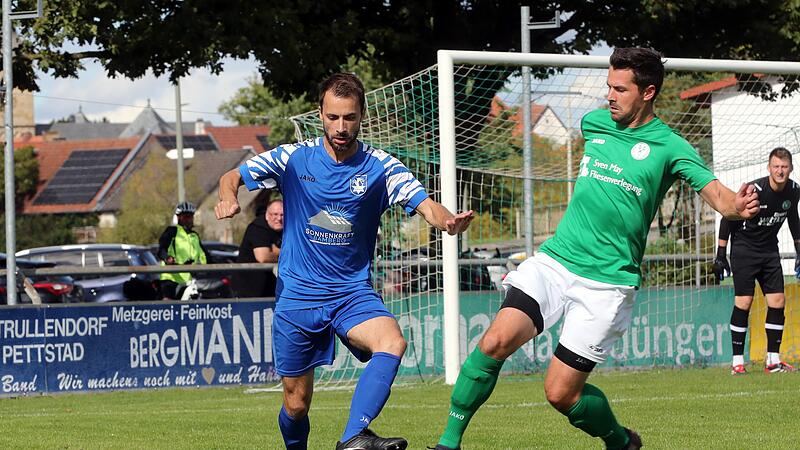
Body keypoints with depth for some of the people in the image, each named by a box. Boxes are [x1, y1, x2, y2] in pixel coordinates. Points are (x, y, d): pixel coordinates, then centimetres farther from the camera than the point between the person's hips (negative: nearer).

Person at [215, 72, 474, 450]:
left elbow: (426, 206, -15)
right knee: (296, 403, 4)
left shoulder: (381, 166, -5)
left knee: (392, 342, -32)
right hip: (297, 296, 0)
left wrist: (449, 220, -39)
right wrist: (229, 197, -21)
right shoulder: (294, 158, -3)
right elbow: (232, 177, 4)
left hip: (353, 292, 0)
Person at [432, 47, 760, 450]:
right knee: (495, 342, -19)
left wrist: (737, 206, -36)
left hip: (608, 280, -4)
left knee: (561, 394, -5)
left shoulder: (669, 147, -5)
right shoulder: (594, 123, 9)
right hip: (555, 261, 4)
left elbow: (716, 193, -16)